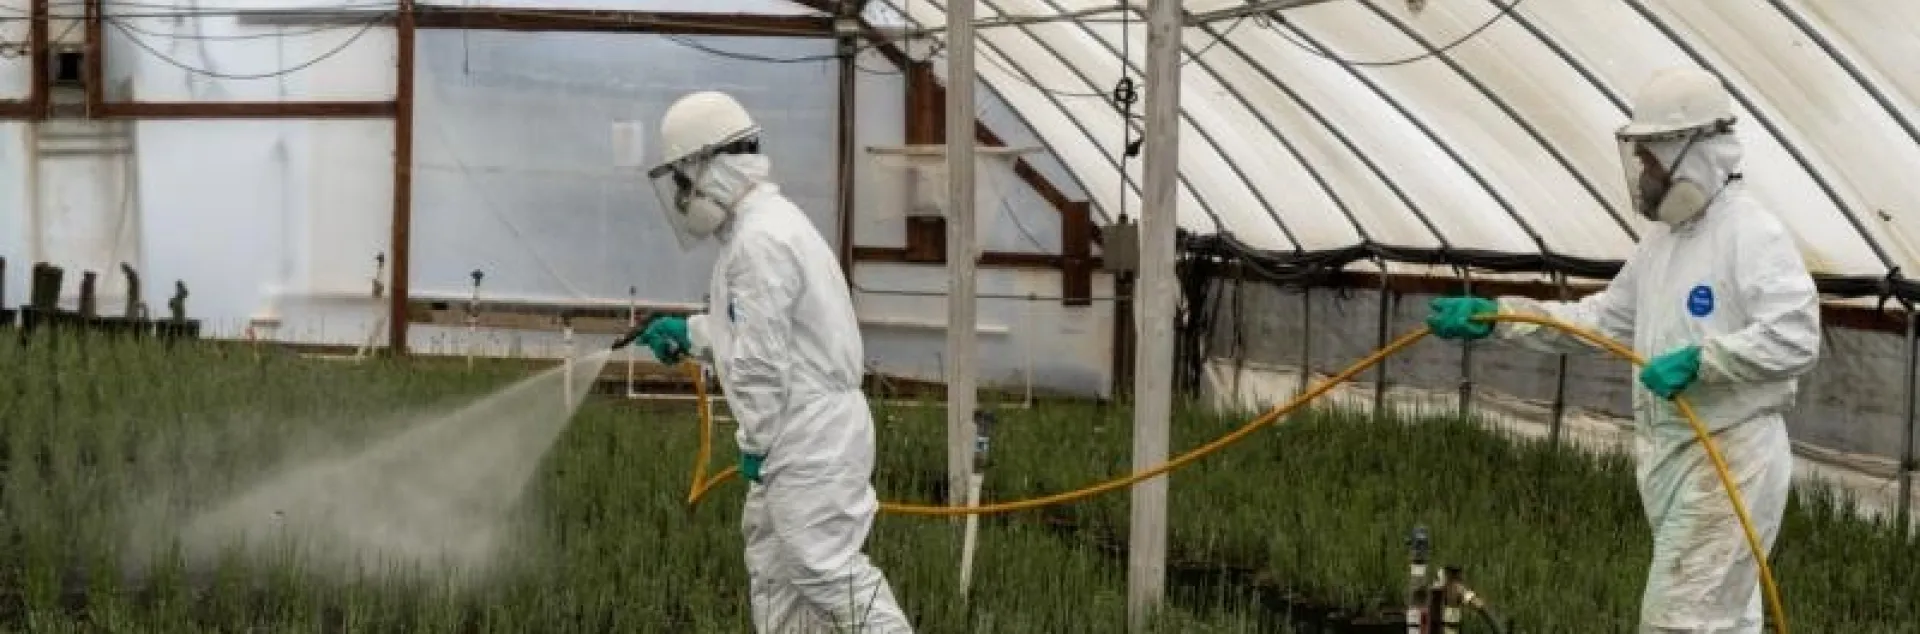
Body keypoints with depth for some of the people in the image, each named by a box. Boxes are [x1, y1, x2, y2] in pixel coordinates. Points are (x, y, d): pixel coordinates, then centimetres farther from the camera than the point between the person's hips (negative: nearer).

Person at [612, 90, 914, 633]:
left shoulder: (759, 240, -18)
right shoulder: (768, 223, 15)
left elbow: (762, 357, -21)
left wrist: (756, 442, -15)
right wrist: (687, 333, 28)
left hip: (809, 437, -11)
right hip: (801, 434, 11)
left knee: (827, 568, -12)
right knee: (772, 563, 14)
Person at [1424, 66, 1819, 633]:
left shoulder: (1751, 234, -15)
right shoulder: (1663, 238, 15)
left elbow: (1794, 339, -25)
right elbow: (1603, 317, 18)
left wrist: (1699, 360, -30)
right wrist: (1497, 316, 11)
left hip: (1728, 459, -9)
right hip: (1668, 455, 10)